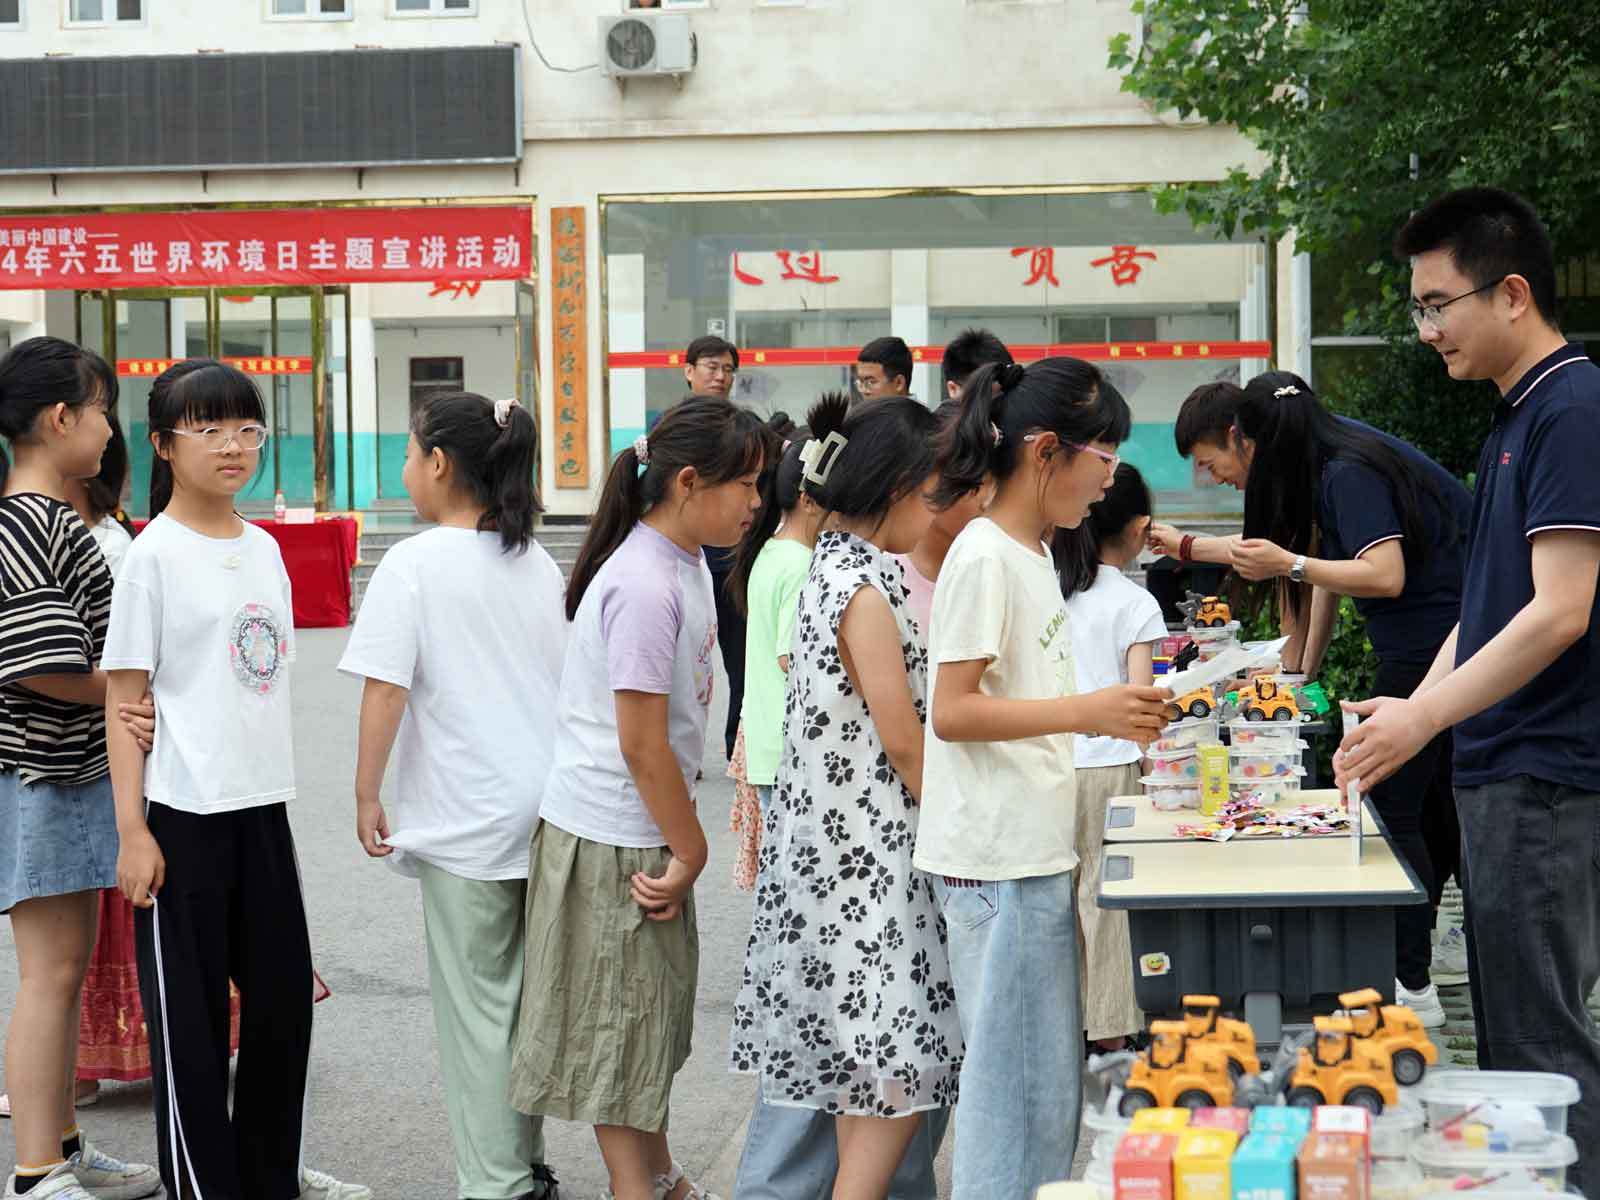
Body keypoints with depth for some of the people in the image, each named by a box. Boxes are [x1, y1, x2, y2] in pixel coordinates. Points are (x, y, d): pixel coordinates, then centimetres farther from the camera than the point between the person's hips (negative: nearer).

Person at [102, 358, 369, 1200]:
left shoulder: (263, 549, 10)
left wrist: (275, 792, 14)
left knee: (284, 996, 13)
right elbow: (123, 698, -10)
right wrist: (132, 833, -14)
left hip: (262, 807, 7)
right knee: (190, 1009, 2)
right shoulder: (154, 555, -9)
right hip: (182, 814, -7)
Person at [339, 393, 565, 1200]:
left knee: (475, 1005, 2)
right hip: (546, 809, 6)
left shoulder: (416, 564, -11)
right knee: (524, 995, 14)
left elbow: (385, 689, -15)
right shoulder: (538, 565, 8)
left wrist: (366, 795, -6)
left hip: (464, 821, -6)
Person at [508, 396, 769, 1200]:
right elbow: (641, 744, -22)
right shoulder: (643, 587, -24)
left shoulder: (686, 564, 6)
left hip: (649, 830, 9)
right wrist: (692, 849, -12)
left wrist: (683, 846, 9)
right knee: (620, 1020, 4)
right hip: (611, 838, -9)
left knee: (653, 1011, 20)